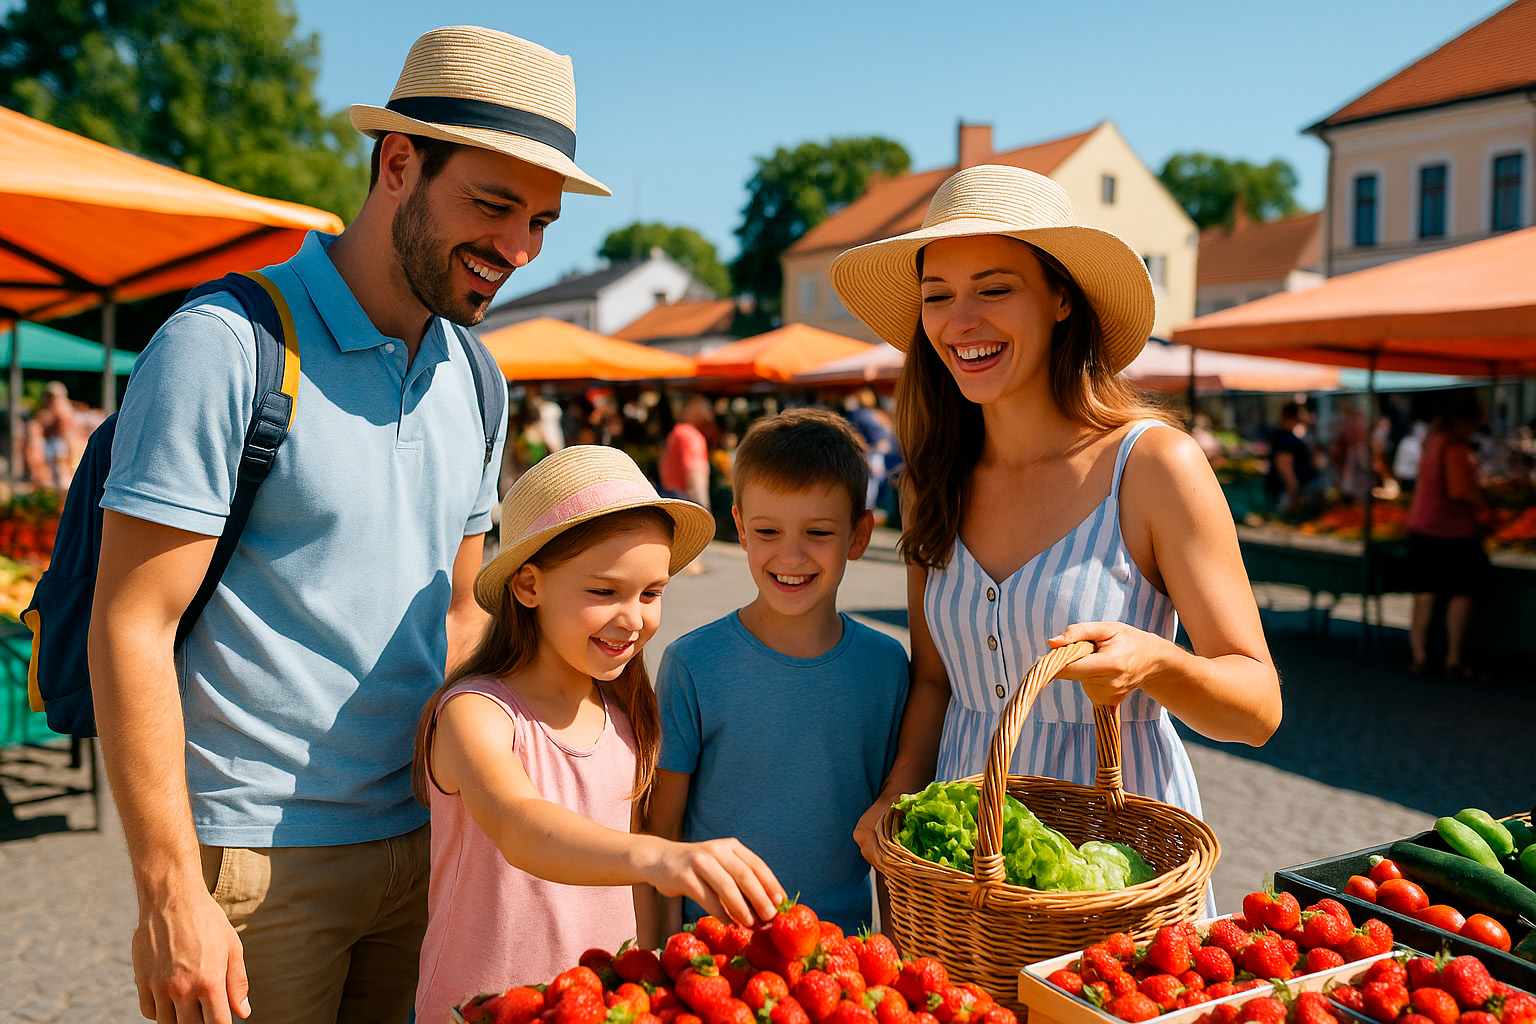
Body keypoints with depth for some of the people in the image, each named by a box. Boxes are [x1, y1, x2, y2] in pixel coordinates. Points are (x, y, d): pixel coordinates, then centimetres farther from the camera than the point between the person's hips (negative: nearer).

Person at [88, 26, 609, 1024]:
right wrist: (172, 895, -17)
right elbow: (132, 628, -14)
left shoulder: (471, 379, 7)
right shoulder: (224, 348, -13)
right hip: (255, 856, -6)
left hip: (419, 844, 6)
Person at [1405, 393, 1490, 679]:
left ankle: (1419, 655, 13)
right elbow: (1460, 490, -25)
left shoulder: (1433, 439, 8)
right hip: (1454, 530, -8)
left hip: (1422, 526, 8)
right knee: (1461, 593, 4)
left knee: (1425, 591, 12)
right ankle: (1454, 660, 7)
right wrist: (1483, 508, -9)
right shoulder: (1457, 446, -18)